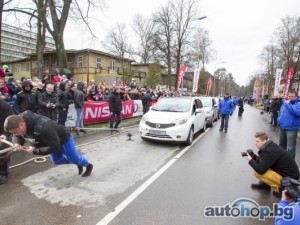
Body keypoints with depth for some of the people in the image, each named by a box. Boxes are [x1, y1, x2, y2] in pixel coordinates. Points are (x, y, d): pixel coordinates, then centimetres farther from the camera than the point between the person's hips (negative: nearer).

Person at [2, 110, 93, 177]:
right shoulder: (20, 120, -20)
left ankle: (88, 165, 39)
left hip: (63, 138, -8)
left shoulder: (43, 127, -47)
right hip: (51, 141, 8)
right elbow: (17, 136, 0)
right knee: (57, 160, 20)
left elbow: (54, 146, -39)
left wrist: (35, 151, -34)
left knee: (73, 158, 9)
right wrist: (17, 143, -24)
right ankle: (78, 163, 42)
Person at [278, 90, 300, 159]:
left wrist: (288, 104, -23)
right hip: (282, 127, 7)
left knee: (290, 147, -7)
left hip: (291, 129, -7)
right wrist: (279, 120, 11)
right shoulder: (284, 104, 13)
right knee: (281, 144, 21)